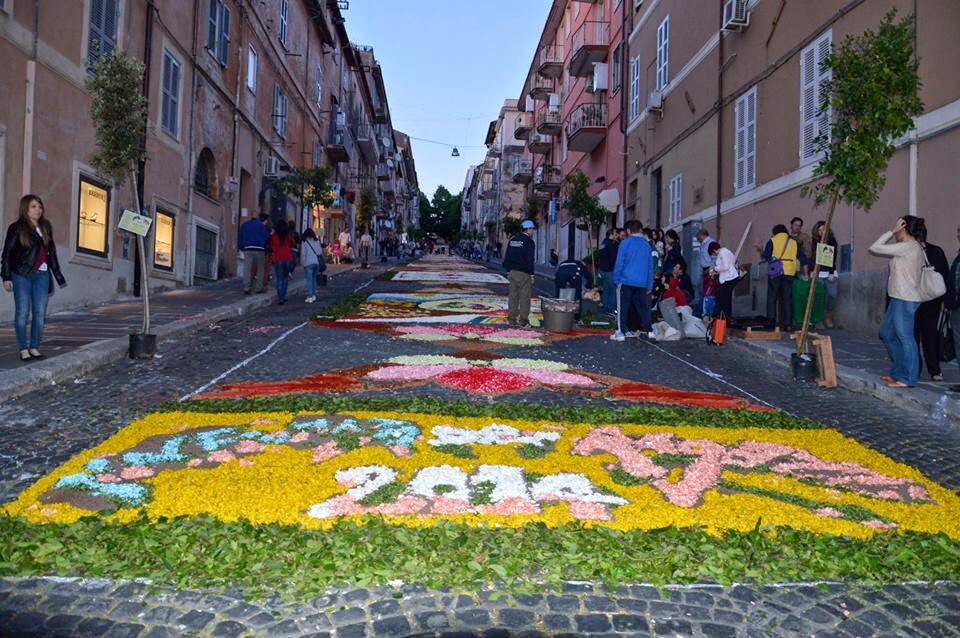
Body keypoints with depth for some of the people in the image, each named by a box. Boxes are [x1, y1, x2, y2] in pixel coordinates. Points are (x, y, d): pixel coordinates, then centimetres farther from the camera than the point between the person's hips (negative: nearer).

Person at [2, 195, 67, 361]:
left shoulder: (46, 227, 12)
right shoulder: (17, 228, 0)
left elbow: (52, 252, 16)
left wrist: (58, 275, 13)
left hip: (42, 275, 4)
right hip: (22, 275, -4)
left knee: (40, 313, 2)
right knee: (22, 312, -1)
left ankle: (34, 348, 10)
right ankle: (23, 349, 4)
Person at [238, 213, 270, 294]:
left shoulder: (244, 224, 15)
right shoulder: (261, 225, 1)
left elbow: (240, 237, 14)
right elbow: (267, 238, -4)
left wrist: (240, 247, 16)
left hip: (247, 249, 3)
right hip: (259, 249, -3)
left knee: (247, 269, 0)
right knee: (260, 269, 8)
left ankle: (246, 288, -7)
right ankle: (259, 288, 7)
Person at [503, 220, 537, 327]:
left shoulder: (512, 240, 12)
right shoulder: (529, 242, -9)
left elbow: (507, 257, 15)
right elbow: (530, 260, -13)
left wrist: (508, 271, 19)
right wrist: (531, 274, -9)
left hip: (512, 272, 7)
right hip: (524, 273, -7)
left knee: (513, 295, 9)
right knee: (525, 296, 0)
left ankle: (511, 318, 10)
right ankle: (523, 319, 1)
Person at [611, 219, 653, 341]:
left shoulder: (626, 243, -5)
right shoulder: (647, 245, 9)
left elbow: (619, 263, -8)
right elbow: (650, 266, 12)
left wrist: (616, 279, -1)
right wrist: (649, 285, 16)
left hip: (626, 281, -4)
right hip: (642, 283, 4)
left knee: (623, 307, 2)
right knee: (642, 307, 12)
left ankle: (621, 331, -1)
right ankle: (648, 330, 13)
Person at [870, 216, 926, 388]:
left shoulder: (906, 247, -14)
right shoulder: (916, 248, 15)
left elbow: (874, 248, -14)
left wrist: (891, 231, -9)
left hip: (905, 300, -10)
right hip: (899, 298, 10)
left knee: (905, 337, -6)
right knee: (886, 333, 17)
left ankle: (908, 378, -1)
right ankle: (898, 372, 24)